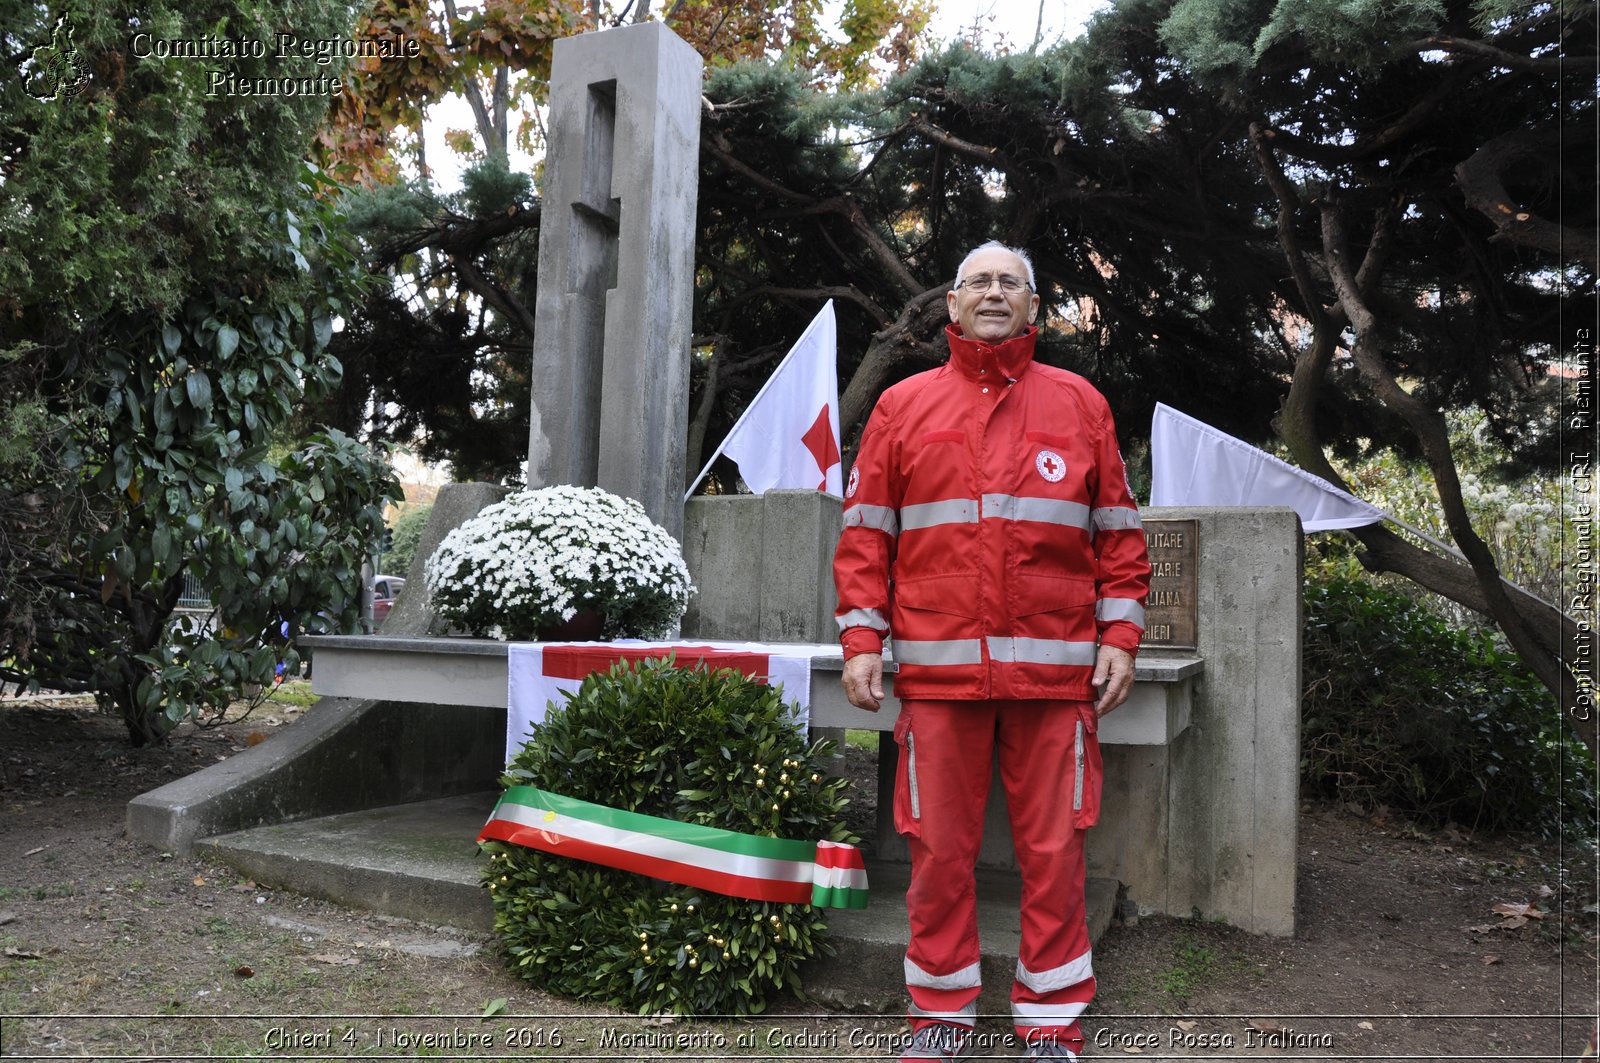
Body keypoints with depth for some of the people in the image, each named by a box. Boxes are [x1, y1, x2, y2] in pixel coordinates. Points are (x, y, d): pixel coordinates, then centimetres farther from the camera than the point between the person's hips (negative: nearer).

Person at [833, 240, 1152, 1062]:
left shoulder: (1079, 403, 11)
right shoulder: (903, 405, 10)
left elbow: (1117, 530, 11)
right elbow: (865, 532, 8)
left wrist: (1119, 635, 2)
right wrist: (861, 639, 0)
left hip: (1055, 669, 0)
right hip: (938, 667, 0)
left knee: (1053, 848, 5)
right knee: (939, 848, 7)